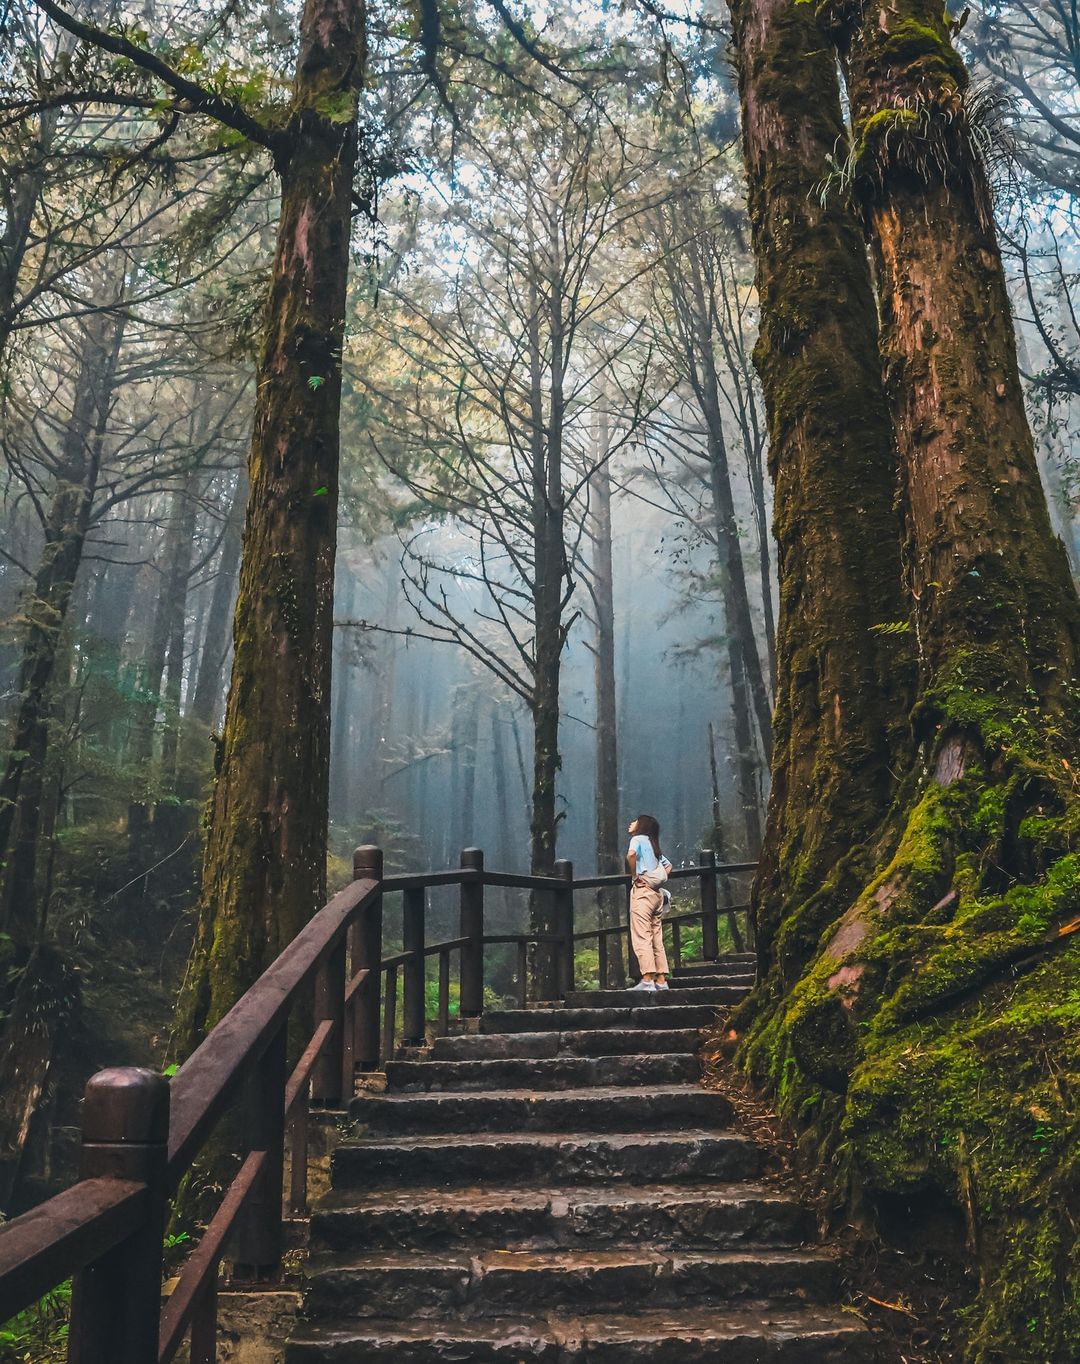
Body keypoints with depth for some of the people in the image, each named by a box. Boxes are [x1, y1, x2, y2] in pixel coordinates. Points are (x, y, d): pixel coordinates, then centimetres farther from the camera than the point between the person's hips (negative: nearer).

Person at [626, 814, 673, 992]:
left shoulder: (638, 839, -2)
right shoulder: (654, 845, 21)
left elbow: (631, 854, -24)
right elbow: (668, 866, 30)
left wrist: (634, 875, -12)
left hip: (642, 890, -8)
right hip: (657, 892, 8)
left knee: (642, 937, -10)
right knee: (657, 938, 8)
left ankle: (647, 980, -16)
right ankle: (661, 980, 7)